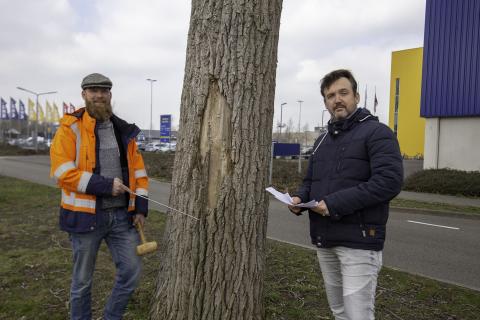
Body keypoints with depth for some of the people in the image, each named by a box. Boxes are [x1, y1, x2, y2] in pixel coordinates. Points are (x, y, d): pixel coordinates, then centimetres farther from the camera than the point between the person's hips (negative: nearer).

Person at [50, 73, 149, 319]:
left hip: (122, 215, 4)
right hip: (86, 215, -4)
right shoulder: (70, 128, -5)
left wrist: (141, 207, 1)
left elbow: (138, 169, 10)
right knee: (83, 280, 11)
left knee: (131, 272, 5)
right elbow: (62, 171, -15)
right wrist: (105, 185, -20)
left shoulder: (124, 130, 9)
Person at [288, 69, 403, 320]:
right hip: (324, 240, 8)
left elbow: (390, 180, -20)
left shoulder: (376, 132, -7)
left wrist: (335, 203, -23)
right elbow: (310, 181, 24)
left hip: (358, 241, -7)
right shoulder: (322, 140, 17)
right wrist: (300, 199, 0)